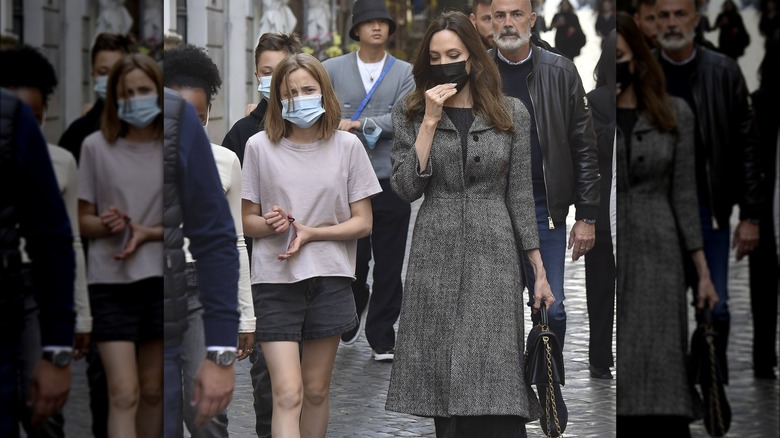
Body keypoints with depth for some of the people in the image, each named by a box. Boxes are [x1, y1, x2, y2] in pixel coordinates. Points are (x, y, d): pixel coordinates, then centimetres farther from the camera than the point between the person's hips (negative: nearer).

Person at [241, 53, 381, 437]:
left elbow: (363, 222, 1)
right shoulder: (259, 147, 0)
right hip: (275, 280, -1)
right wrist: (270, 223, -17)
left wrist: (310, 233, -13)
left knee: (316, 390, 11)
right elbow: (247, 221, 6)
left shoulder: (347, 146, 0)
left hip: (329, 279, 1)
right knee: (288, 393, -10)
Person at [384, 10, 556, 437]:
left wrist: (539, 271, 4)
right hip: (436, 260, 1)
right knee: (445, 386, 0)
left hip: (494, 257, -1)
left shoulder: (510, 112, 6)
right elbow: (406, 187, -4)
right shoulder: (410, 112, 7)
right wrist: (430, 121, -10)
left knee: (495, 394, -10)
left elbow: (520, 194, 8)